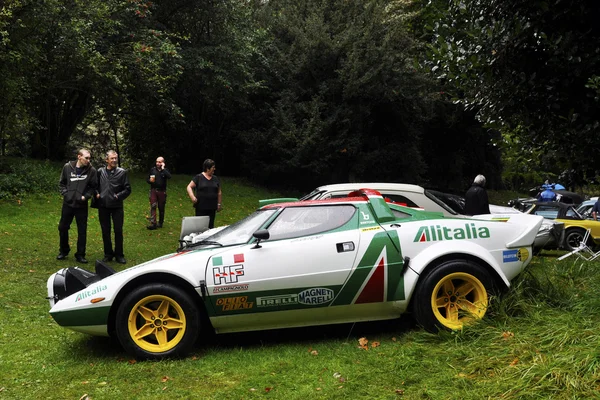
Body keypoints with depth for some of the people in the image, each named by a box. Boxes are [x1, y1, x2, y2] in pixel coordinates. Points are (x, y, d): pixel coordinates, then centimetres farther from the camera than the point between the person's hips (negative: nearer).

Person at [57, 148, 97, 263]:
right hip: (68, 203, 2)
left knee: (82, 231, 4)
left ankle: (80, 255, 17)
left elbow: (93, 186, 1)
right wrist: (65, 193, -4)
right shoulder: (67, 167, -3)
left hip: (82, 205, -1)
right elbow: (61, 183, 8)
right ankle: (63, 251, 33)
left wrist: (86, 196, -11)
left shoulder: (91, 170, -7)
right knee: (63, 228, 13)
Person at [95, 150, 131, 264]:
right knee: (105, 231, 10)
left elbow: (127, 189, 0)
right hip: (103, 206, 2)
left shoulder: (122, 172, -1)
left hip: (117, 206, -2)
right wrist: (97, 194, -3)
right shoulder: (100, 172, 5)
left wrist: (118, 196, -11)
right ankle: (108, 254, 22)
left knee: (118, 231, 2)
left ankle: (119, 254, 14)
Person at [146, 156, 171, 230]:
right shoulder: (153, 169, 5)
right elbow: (147, 179, 13)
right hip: (153, 190, 1)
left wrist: (163, 168, -17)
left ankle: (160, 223, 21)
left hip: (162, 191, -1)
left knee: (161, 208, 8)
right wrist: (150, 180, -10)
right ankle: (153, 223, -13)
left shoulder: (165, 170, 1)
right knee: (153, 206, -10)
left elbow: (169, 176, -21)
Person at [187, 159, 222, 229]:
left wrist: (219, 204, 14)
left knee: (210, 226, 4)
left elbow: (219, 192, 16)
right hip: (201, 207, -4)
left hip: (212, 207, 4)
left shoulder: (215, 179, 11)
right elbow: (189, 187, -2)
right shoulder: (199, 177, -2)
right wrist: (192, 197, -18)